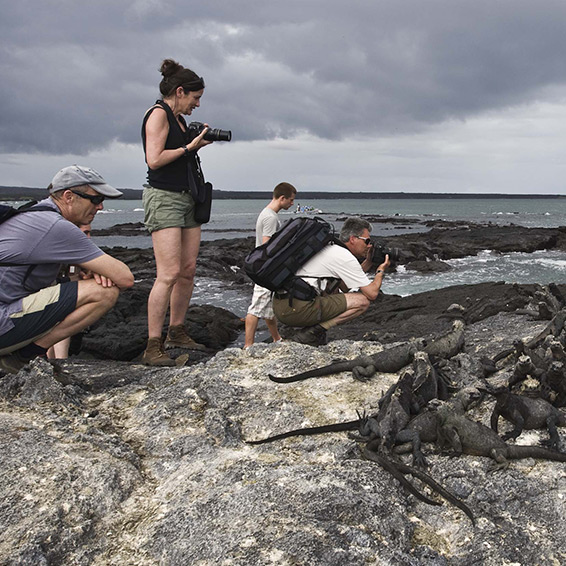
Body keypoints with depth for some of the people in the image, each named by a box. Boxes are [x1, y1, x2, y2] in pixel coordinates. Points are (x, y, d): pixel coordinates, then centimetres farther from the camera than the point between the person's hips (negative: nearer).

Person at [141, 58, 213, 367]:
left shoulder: (178, 119, 19)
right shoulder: (158, 114, -6)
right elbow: (155, 159, -17)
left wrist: (199, 143, 10)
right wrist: (190, 146, -9)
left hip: (187, 197, 9)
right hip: (163, 198, -9)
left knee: (188, 270, 7)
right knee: (169, 274, -15)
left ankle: (176, 332, 19)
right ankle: (153, 346, -11)